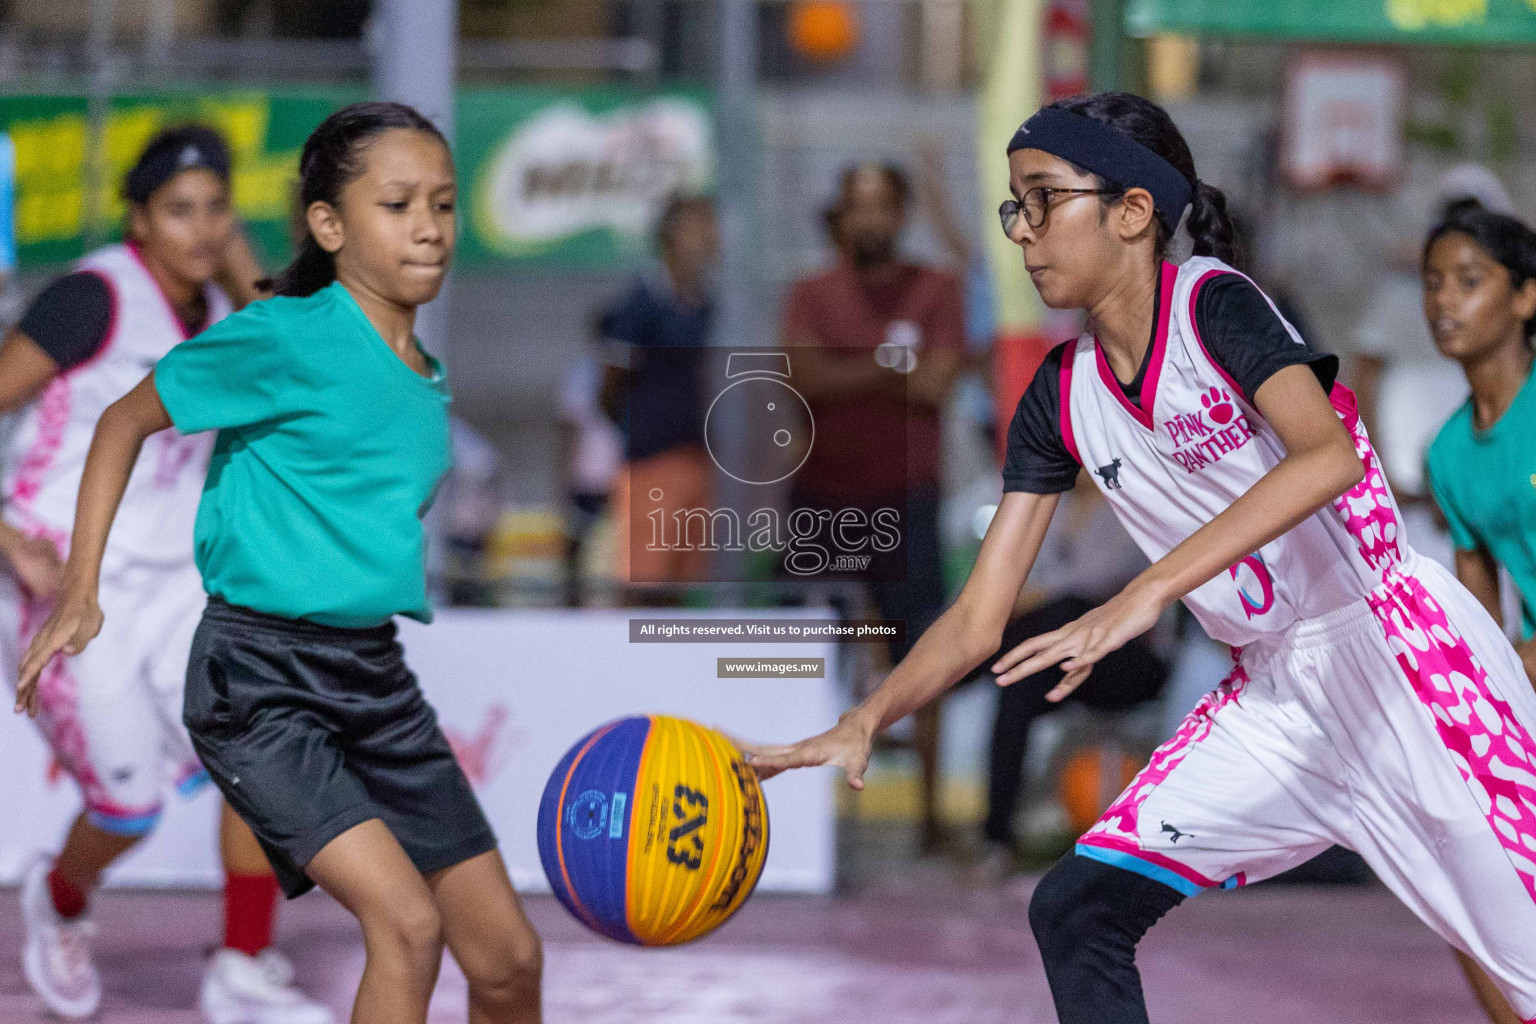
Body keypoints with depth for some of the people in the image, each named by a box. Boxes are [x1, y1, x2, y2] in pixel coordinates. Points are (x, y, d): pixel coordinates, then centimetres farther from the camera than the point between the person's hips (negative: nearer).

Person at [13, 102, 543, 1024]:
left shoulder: (427, 382, 10)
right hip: (257, 676, -7)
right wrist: (80, 594, -4)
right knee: (407, 923, -22)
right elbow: (126, 422, 0)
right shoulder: (285, 340, -11)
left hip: (376, 673, 7)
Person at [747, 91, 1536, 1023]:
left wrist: (1150, 592, -40)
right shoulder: (1063, 398, 4)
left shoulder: (1214, 303, -15)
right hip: (1278, 692, 7)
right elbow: (980, 617, 5)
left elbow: (1328, 455, -34)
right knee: (1076, 911, -3)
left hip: (1401, 655, -7)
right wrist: (865, 723, -12)